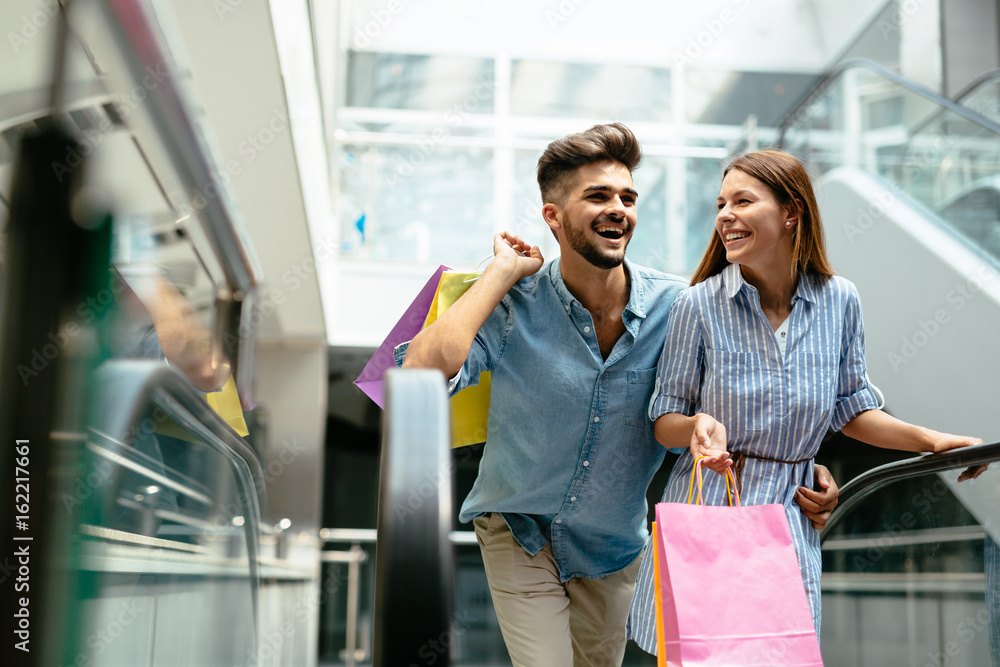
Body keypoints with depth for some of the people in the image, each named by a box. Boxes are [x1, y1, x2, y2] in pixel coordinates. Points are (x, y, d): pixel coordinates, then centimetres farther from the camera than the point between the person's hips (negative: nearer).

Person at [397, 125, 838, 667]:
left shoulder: (675, 306, -17)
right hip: (519, 535, -3)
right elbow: (421, 373, -39)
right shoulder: (514, 305, -22)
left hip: (614, 543, 3)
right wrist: (502, 272, -31)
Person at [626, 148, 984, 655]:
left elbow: (850, 407, 10)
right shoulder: (699, 305, -10)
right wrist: (699, 424, -25)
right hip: (707, 512, -2)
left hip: (792, 519, 2)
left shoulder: (839, 300, -2)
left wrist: (929, 439, -1)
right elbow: (665, 420, -3)